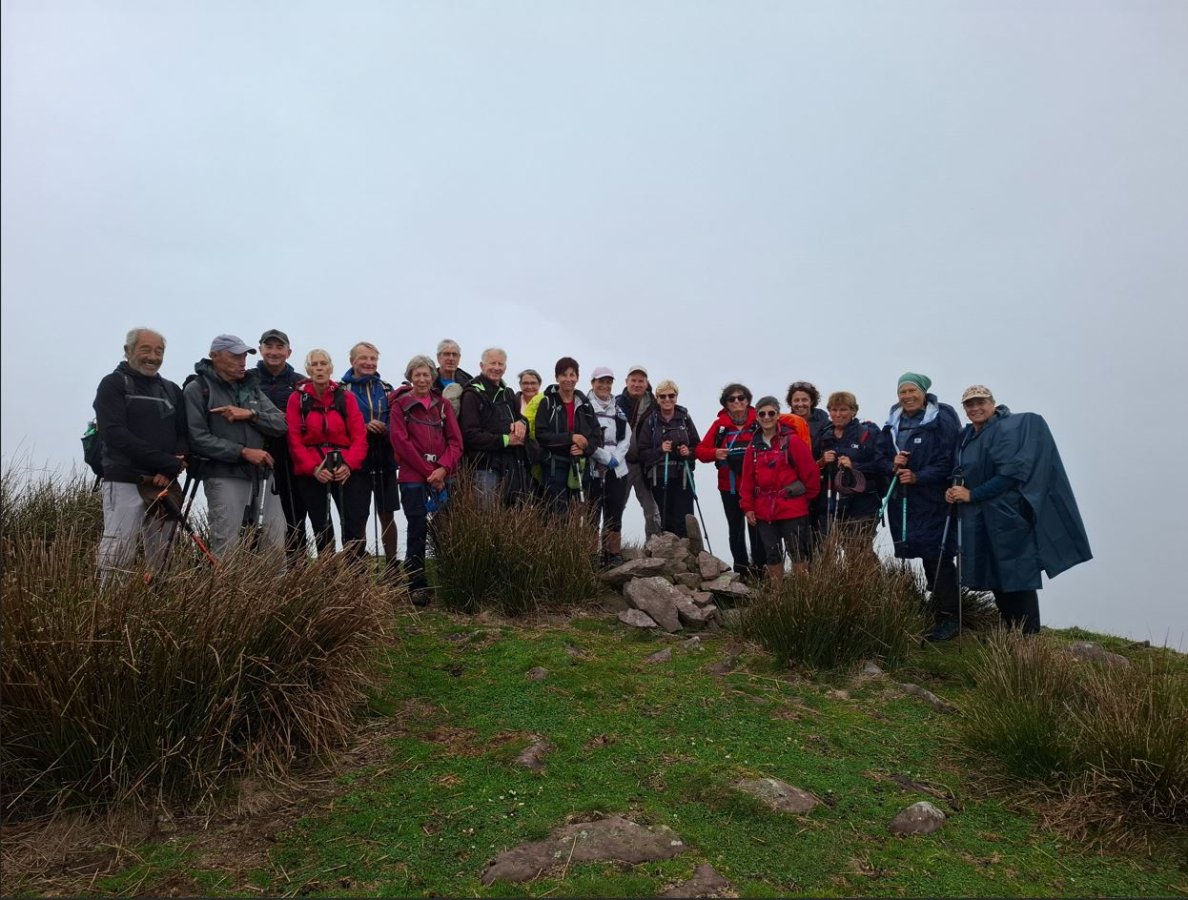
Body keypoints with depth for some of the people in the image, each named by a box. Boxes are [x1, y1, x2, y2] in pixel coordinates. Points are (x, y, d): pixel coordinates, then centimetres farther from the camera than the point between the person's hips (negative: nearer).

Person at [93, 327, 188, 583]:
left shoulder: (171, 390, 18)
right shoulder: (113, 384, 2)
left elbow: (185, 435, 11)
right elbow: (115, 434, -11)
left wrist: (169, 471, -9)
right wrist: (168, 463, -16)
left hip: (165, 484, 5)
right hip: (125, 483, -5)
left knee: (160, 557, 5)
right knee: (117, 554, -8)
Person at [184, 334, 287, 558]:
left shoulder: (252, 387, 17)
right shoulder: (197, 389, 0)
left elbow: (280, 425, 8)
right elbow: (198, 439, -10)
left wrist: (251, 414, -9)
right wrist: (243, 452, -14)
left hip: (262, 476, 5)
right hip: (224, 477, -5)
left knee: (276, 545, 3)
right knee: (226, 549, -6)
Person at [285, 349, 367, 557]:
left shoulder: (346, 397, 4)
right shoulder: (297, 398, 3)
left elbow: (359, 435, -1)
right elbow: (294, 440, -2)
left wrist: (349, 464, -15)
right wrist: (313, 468, -13)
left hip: (344, 470, 0)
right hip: (310, 473, 0)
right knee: (321, 529, 5)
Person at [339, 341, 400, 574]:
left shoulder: (386, 389, 10)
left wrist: (388, 430, -6)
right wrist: (364, 427, -17)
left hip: (385, 461, 3)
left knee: (387, 515, 8)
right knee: (356, 519, -1)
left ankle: (392, 566, 19)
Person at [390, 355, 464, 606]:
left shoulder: (443, 404, 13)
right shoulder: (400, 405, 3)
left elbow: (455, 439, 6)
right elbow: (401, 442, -5)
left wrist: (443, 468, -10)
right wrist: (428, 471, -9)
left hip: (443, 475, 3)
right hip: (413, 477, -3)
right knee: (418, 530, -3)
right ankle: (417, 585, 5)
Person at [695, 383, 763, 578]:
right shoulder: (720, 424, 2)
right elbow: (701, 450, 2)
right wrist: (715, 453, -17)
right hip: (730, 486, 2)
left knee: (757, 527, 0)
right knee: (736, 529, 9)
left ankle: (760, 569, 12)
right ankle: (741, 569, 19)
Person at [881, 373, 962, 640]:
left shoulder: (941, 420, -6)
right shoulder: (892, 423, 12)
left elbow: (948, 461, -11)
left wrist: (918, 477, -20)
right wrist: (892, 465, -7)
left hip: (933, 500, -5)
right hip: (902, 500, 5)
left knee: (937, 557, -6)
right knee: (925, 558, 9)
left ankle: (948, 617, 4)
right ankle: (937, 612, 19)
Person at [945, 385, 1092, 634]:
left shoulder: (1006, 429, -11)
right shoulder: (965, 435, 12)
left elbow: (1010, 474, -19)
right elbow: (963, 472, 19)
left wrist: (972, 495, -18)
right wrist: (955, 490, -2)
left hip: (1008, 517, -8)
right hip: (979, 520, 8)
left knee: (1018, 578, -6)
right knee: (996, 579, 12)